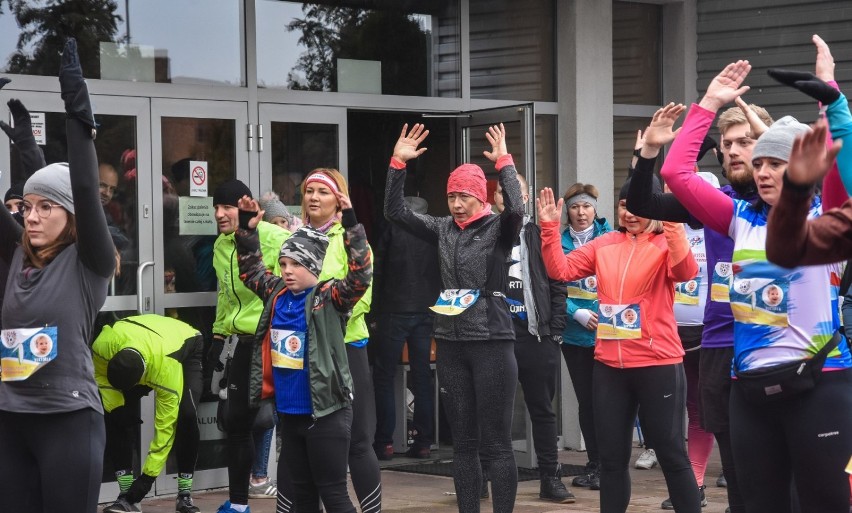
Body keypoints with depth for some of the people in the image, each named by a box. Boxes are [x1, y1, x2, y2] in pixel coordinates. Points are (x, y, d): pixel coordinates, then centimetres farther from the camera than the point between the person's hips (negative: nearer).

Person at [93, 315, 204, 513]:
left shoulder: (168, 368, -45)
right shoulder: (102, 346, -37)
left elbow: (165, 426, -37)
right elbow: (101, 373, -10)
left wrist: (148, 475, -33)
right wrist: (116, 407, -24)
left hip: (186, 347, -4)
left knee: (186, 415, -26)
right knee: (116, 416, -14)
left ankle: (185, 494, -12)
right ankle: (126, 494, -8)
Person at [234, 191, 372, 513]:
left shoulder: (329, 297, -11)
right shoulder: (277, 293, 7)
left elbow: (360, 275, -25)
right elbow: (251, 271, 22)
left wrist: (351, 224, -32)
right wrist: (247, 229, 10)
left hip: (326, 412, -7)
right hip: (289, 411, 7)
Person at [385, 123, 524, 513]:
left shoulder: (498, 229, -4)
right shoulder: (442, 230, 9)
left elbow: (516, 209, -25)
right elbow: (395, 212, 4)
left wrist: (504, 163, -21)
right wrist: (398, 163, -3)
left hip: (492, 343, -5)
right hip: (450, 345, 5)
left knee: (496, 443, -3)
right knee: (462, 442, 9)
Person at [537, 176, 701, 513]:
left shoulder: (666, 244, -5)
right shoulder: (604, 245, 10)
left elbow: (685, 272, -25)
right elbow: (560, 270, 6)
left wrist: (672, 226, -35)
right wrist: (550, 228, -6)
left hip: (657, 364, -5)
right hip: (609, 365, 5)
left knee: (671, 454, 3)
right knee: (611, 457, 12)